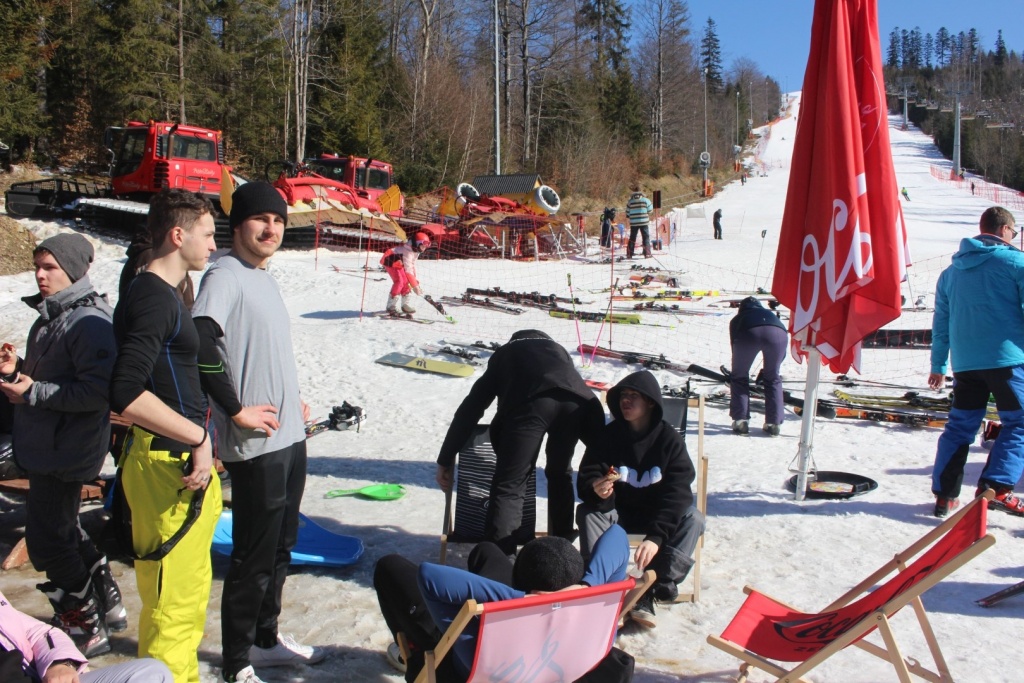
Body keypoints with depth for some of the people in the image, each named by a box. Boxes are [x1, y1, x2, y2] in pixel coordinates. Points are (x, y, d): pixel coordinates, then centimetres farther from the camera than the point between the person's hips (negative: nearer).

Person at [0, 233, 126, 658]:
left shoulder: (88, 321, -20)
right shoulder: (50, 315, 11)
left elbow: (97, 391, -26)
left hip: (66, 450, -10)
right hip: (46, 444, 10)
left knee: (47, 540, -1)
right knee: (63, 529, 21)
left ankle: (86, 630, 13)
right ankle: (107, 605, 35)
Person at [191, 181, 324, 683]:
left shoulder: (264, 277, 14)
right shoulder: (225, 276, -14)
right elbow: (199, 345, -28)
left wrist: (293, 400, 13)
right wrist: (236, 410, -21)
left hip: (290, 437, 9)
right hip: (256, 445, -9)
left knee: (280, 547, 19)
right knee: (253, 556, 2)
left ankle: (266, 639, 35)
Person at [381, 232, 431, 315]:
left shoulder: (416, 251, -4)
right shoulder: (408, 251, -33)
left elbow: (412, 265, 4)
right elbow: (408, 269, -33)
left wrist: (415, 280, -2)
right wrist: (415, 285, -30)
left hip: (399, 263, 10)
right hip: (390, 261, -10)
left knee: (406, 281, 2)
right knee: (399, 281, -22)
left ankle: (405, 304, 15)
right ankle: (391, 306, -17)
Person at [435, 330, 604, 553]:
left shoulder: (504, 354, 38)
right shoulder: (558, 350, 43)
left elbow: (470, 409, 33)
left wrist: (445, 461, 37)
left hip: (531, 401, -3)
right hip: (578, 400, 3)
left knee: (508, 485, 2)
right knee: (560, 473, 27)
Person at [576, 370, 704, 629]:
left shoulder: (670, 439, -13)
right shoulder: (608, 436, -8)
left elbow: (678, 492, -21)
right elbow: (586, 479, -12)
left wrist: (656, 536, -35)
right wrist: (596, 489, -39)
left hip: (659, 514, -1)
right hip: (618, 512, 1)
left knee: (693, 519, -28)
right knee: (587, 513, -27)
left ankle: (649, 592, -30)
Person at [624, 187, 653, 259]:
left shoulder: (630, 201, -1)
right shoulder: (645, 200, -4)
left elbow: (627, 213, 2)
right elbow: (650, 210, 1)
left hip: (633, 223, 2)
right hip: (644, 222, -2)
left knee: (632, 238, 11)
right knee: (646, 237, 5)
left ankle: (629, 254, 9)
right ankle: (647, 253, -1)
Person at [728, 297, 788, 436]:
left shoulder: (737, 319, 39)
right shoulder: (770, 314, 43)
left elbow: (735, 347, 39)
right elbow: (782, 354, 40)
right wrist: (767, 371, 53)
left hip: (748, 333, -2)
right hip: (778, 333, 2)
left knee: (739, 377, 21)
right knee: (773, 379, 24)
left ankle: (740, 422, 17)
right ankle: (774, 424, 22)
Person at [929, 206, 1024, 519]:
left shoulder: (951, 271, 15)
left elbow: (941, 322, 17)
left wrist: (938, 366, 23)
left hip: (965, 363, 5)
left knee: (960, 426, 11)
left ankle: (944, 495, 11)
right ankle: (996, 488, -8)